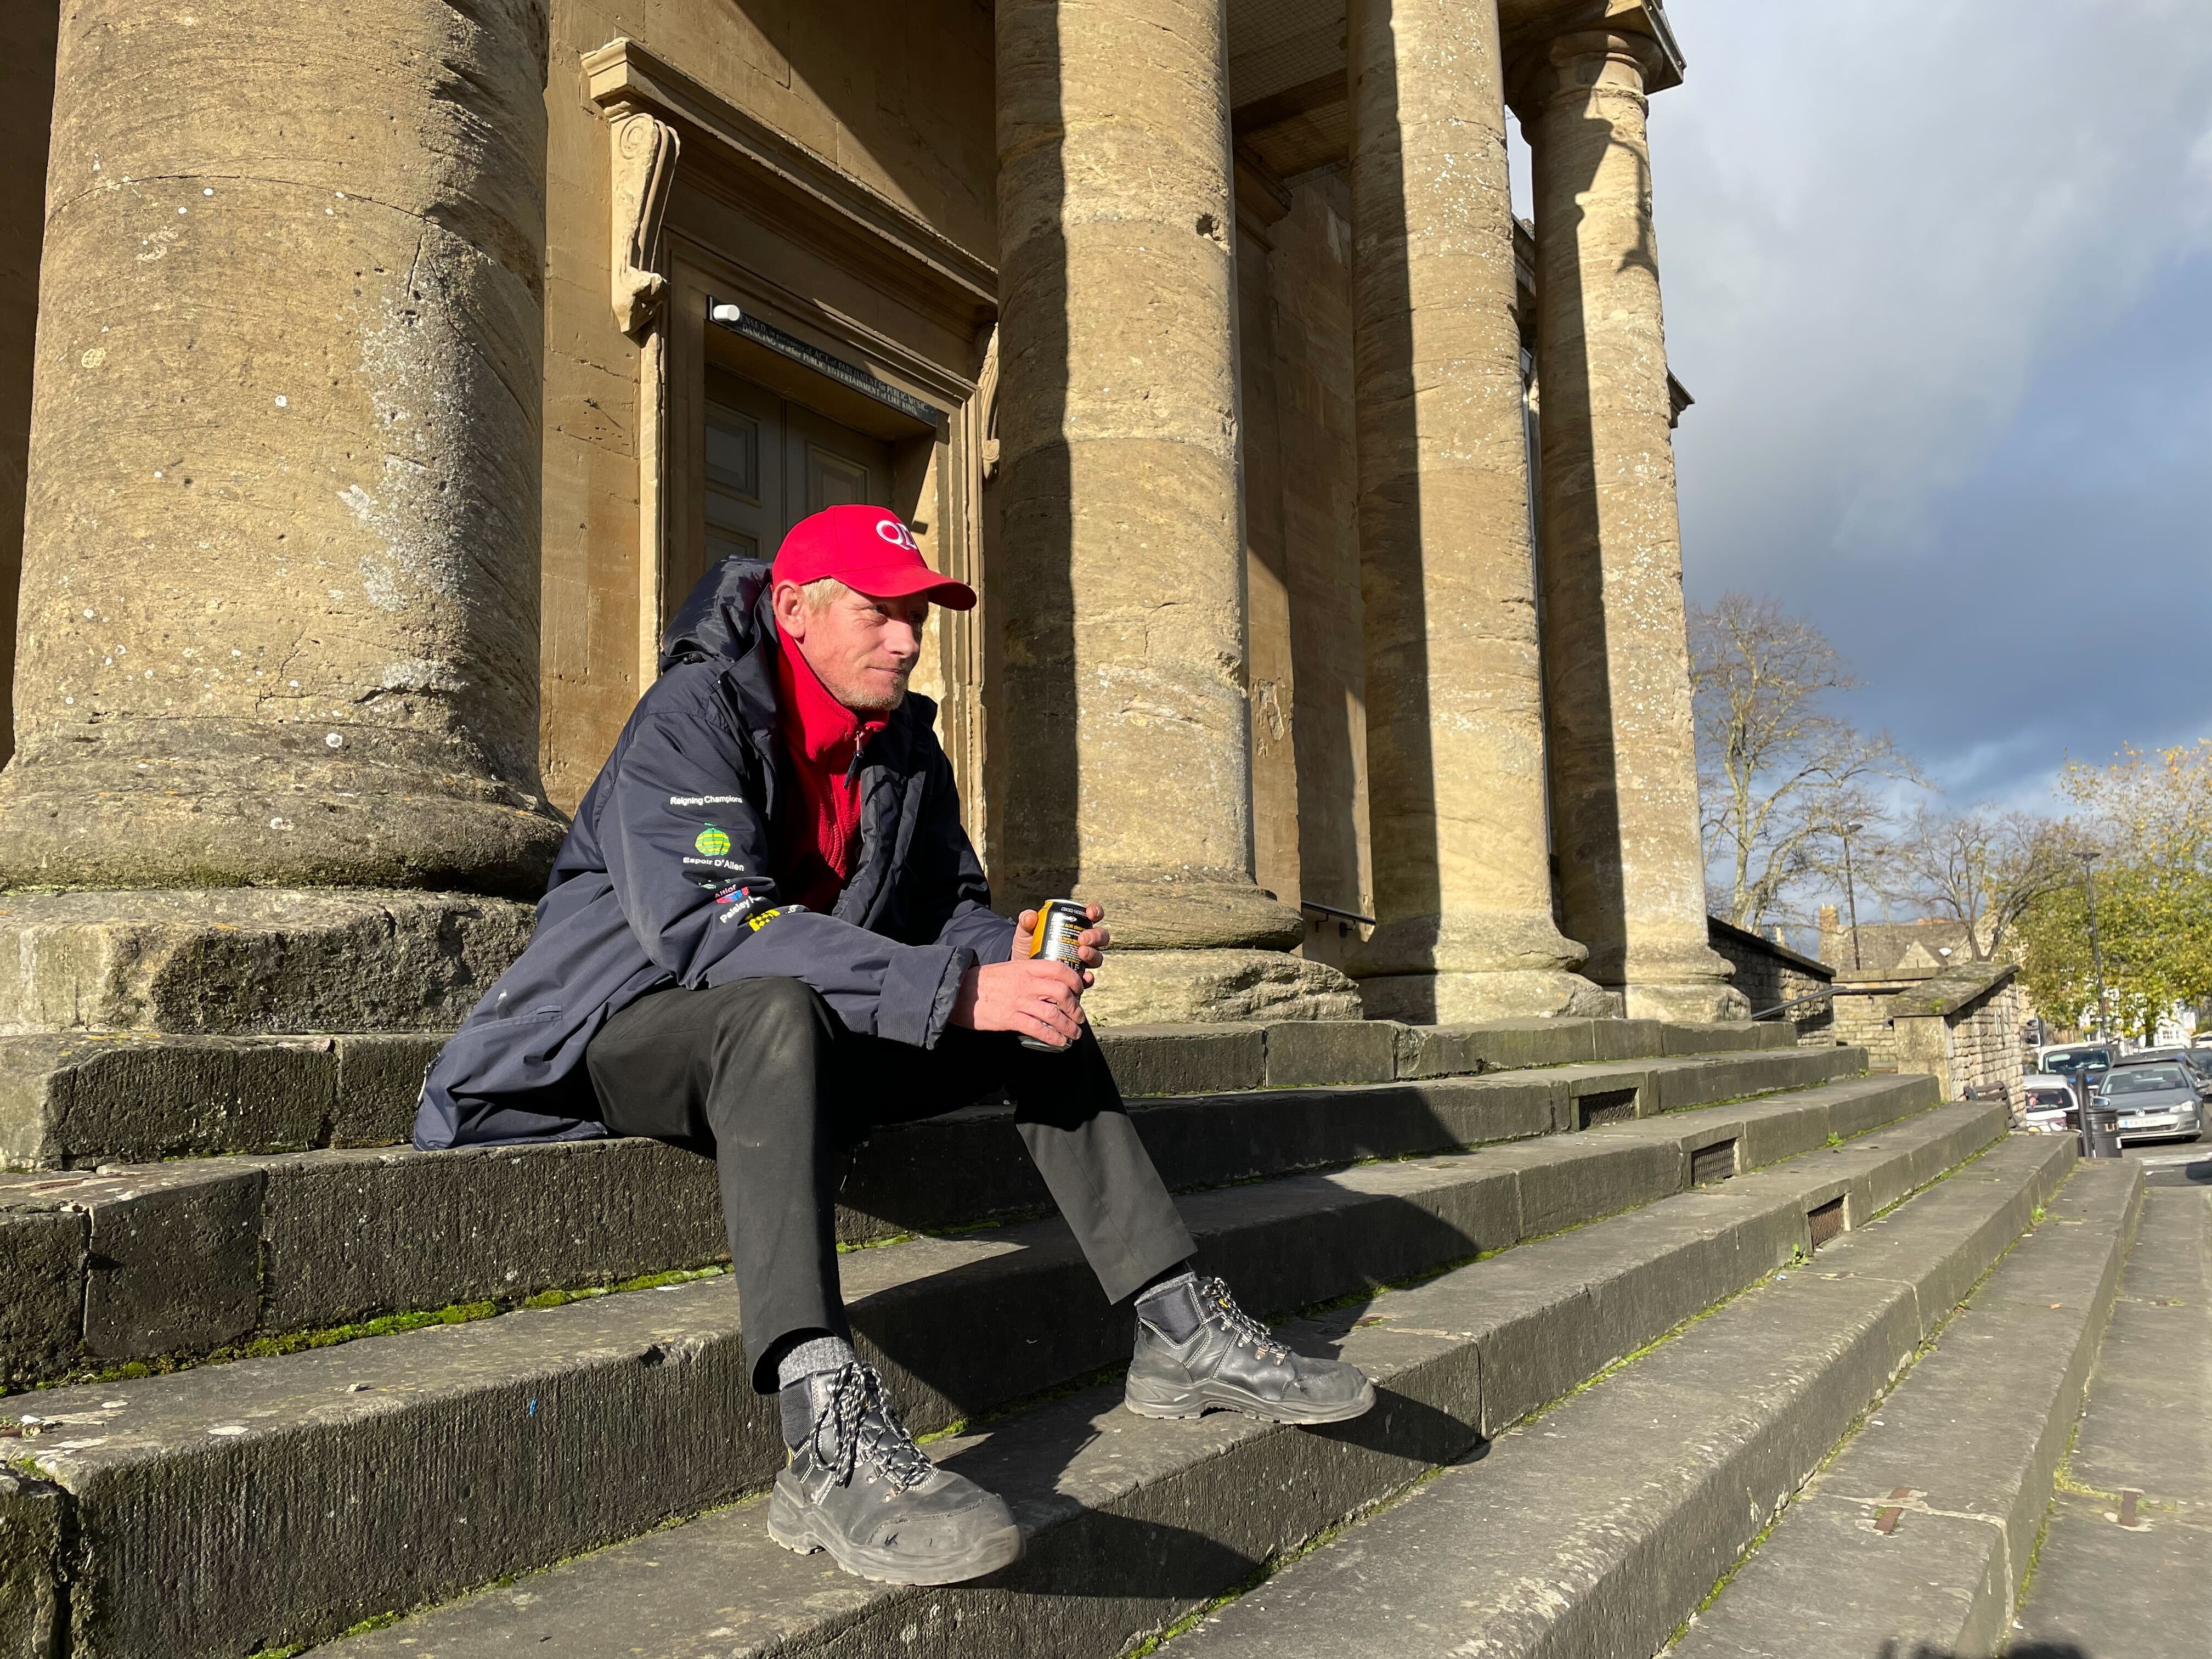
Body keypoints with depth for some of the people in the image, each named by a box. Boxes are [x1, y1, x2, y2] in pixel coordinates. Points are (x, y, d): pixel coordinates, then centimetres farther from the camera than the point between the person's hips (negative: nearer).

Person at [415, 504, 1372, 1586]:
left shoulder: (905, 747, 6)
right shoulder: (694, 715, -17)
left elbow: (950, 911, 8)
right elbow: (705, 923, -31)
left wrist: (1018, 952, -18)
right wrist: (956, 992, -38)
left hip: (801, 1046, 7)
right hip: (631, 1029, -7)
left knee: (1041, 1013, -4)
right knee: (777, 1012, -40)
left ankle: (1181, 1332, -5)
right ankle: (830, 1442, -52)